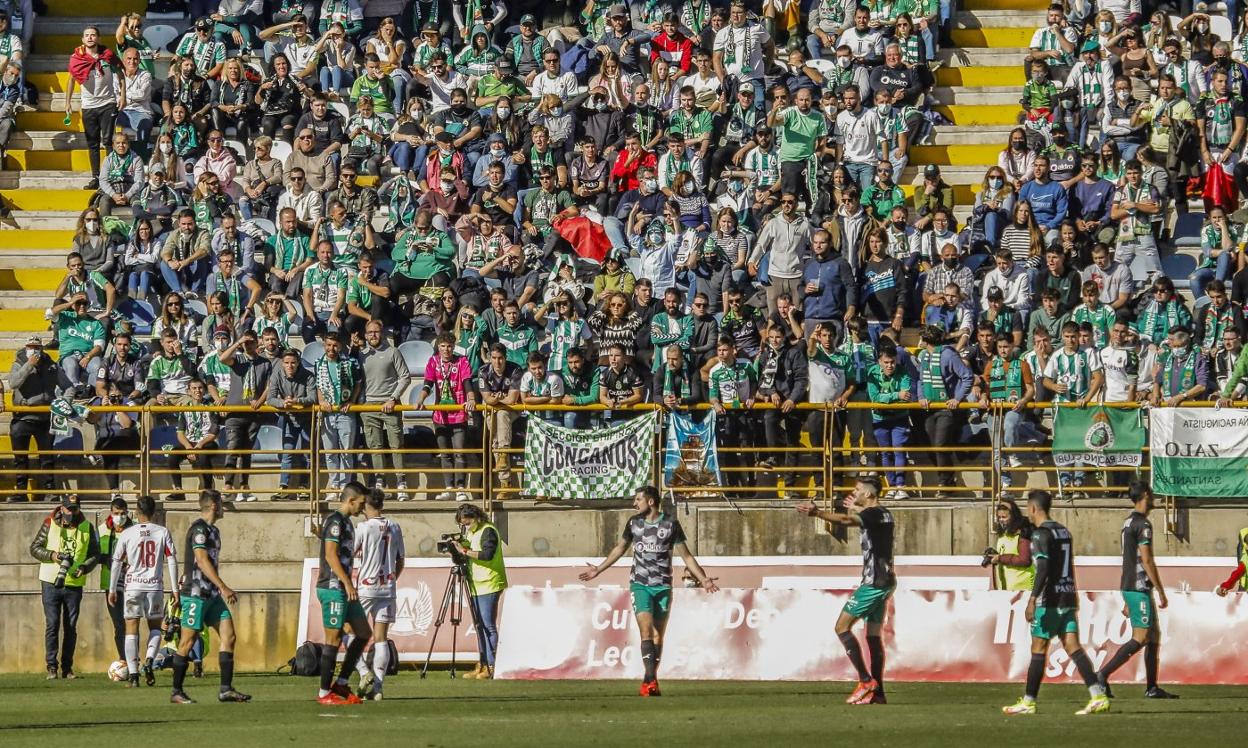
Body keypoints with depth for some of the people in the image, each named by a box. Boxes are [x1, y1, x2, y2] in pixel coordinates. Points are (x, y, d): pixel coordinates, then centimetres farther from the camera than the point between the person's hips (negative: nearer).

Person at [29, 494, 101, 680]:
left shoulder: (87, 528, 4)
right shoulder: (50, 524, -1)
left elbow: (95, 554, 8)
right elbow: (35, 548, 2)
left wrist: (84, 568, -12)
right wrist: (52, 555, -15)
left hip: (74, 583, 2)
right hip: (51, 581, -2)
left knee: (71, 627, 5)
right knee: (52, 624, -5)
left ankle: (67, 668, 12)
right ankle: (52, 667, -2)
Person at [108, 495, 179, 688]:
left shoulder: (127, 534, -1)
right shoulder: (163, 533, 0)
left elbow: (117, 562, 2)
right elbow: (172, 561, -1)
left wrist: (112, 590, 9)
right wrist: (175, 589, 5)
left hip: (132, 585, -1)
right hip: (155, 585, 1)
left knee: (131, 630, 5)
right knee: (155, 627, 17)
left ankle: (132, 674, -2)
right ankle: (149, 660, -9)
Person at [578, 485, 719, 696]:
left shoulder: (671, 524, -1)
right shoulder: (634, 523, 7)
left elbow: (686, 556, 3)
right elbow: (620, 549, 23)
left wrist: (703, 579, -4)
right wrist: (599, 569, 25)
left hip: (663, 586, 0)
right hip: (640, 584, 0)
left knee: (658, 635, 3)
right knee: (646, 630, -16)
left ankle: (650, 680, 12)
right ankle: (650, 678, -24)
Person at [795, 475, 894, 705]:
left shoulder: (872, 514, -14)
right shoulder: (884, 515, 15)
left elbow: (844, 519, -28)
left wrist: (816, 512, -33)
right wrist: (856, 508, 49)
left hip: (873, 582, -10)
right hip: (887, 581, 10)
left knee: (842, 627, -7)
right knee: (873, 635, 10)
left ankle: (866, 680, -13)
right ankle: (877, 692, 6)